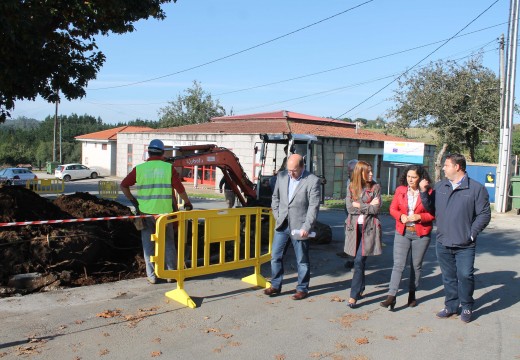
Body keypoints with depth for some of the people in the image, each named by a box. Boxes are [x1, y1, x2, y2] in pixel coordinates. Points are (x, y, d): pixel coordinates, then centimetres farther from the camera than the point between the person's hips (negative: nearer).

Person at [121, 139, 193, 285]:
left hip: (146, 212, 0)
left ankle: (151, 275, 12)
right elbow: (180, 188, -7)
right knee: (168, 243, 15)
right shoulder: (168, 168, -5)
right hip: (164, 212, 0)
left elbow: (123, 185, 2)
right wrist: (187, 203, 7)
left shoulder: (139, 168, -1)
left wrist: (132, 200, 14)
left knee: (148, 244, 11)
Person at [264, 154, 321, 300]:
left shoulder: (313, 180, -10)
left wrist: (306, 227, -17)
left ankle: (302, 289, 21)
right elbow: (275, 197, 15)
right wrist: (277, 216, 5)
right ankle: (275, 285, 23)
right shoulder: (281, 176, 5)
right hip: (282, 225, 5)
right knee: (275, 256, 9)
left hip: (299, 227, -5)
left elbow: (314, 206, -12)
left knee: (302, 260, 7)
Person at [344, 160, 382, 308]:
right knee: (358, 261, 12)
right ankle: (360, 289, 29)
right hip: (354, 227, 3)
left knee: (359, 261, -9)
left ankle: (353, 296, -7)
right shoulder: (351, 187, 6)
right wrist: (368, 205, -8)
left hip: (368, 228, -3)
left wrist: (359, 205, -10)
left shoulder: (375, 188, 1)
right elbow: (349, 207, -5)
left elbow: (376, 209, -9)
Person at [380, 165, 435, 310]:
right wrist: (401, 216, -12)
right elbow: (393, 208, 7)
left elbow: (434, 213, -3)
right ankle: (391, 296, -9)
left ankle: (412, 294, 25)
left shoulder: (428, 192, -5)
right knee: (398, 264, -5)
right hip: (402, 232, 1)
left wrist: (419, 217, -18)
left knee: (416, 265, 10)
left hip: (421, 234, -1)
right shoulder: (400, 190, 3)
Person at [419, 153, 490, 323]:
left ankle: (466, 307, 19)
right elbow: (430, 208, 11)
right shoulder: (439, 186, 8)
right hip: (443, 243, 4)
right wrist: (424, 192, -3)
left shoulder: (476, 188, -4)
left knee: (465, 275, -2)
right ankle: (451, 306, 28)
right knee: (448, 277, 13)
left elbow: (484, 214, -3)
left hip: (465, 245, -4)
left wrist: (471, 233, -8)